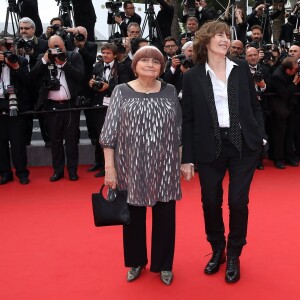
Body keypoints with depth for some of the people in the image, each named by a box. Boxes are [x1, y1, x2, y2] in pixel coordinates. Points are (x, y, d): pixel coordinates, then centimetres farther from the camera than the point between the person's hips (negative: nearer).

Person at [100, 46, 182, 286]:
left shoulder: (170, 91, 5)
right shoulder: (122, 92, -1)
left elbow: (180, 131, 7)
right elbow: (110, 132, -3)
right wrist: (109, 167, -8)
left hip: (165, 166, 1)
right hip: (131, 166, -1)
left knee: (165, 216, 10)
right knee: (133, 215, 12)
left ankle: (163, 264, 30)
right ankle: (136, 262, 34)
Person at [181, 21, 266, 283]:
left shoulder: (242, 68, 5)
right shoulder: (192, 76, -1)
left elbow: (255, 105, 11)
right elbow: (187, 119, 0)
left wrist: (261, 135, 0)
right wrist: (187, 158, -3)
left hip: (244, 145, 1)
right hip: (210, 148, 0)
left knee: (238, 202, 3)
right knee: (211, 203, 8)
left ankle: (234, 255, 25)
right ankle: (217, 251, 32)